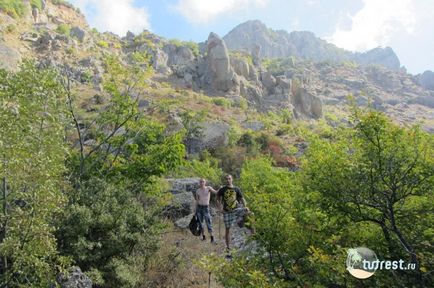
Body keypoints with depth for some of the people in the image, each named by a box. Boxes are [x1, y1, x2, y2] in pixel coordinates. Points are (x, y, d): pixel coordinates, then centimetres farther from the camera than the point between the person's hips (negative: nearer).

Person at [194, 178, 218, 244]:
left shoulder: (208, 188, -2)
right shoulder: (197, 191, 4)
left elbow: (215, 192, -16)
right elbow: (197, 201, 9)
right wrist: (196, 211, 9)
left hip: (206, 208, -3)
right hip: (199, 207, 3)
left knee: (209, 223, -11)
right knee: (200, 223, 6)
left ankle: (212, 238, -8)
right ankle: (203, 237, 20)